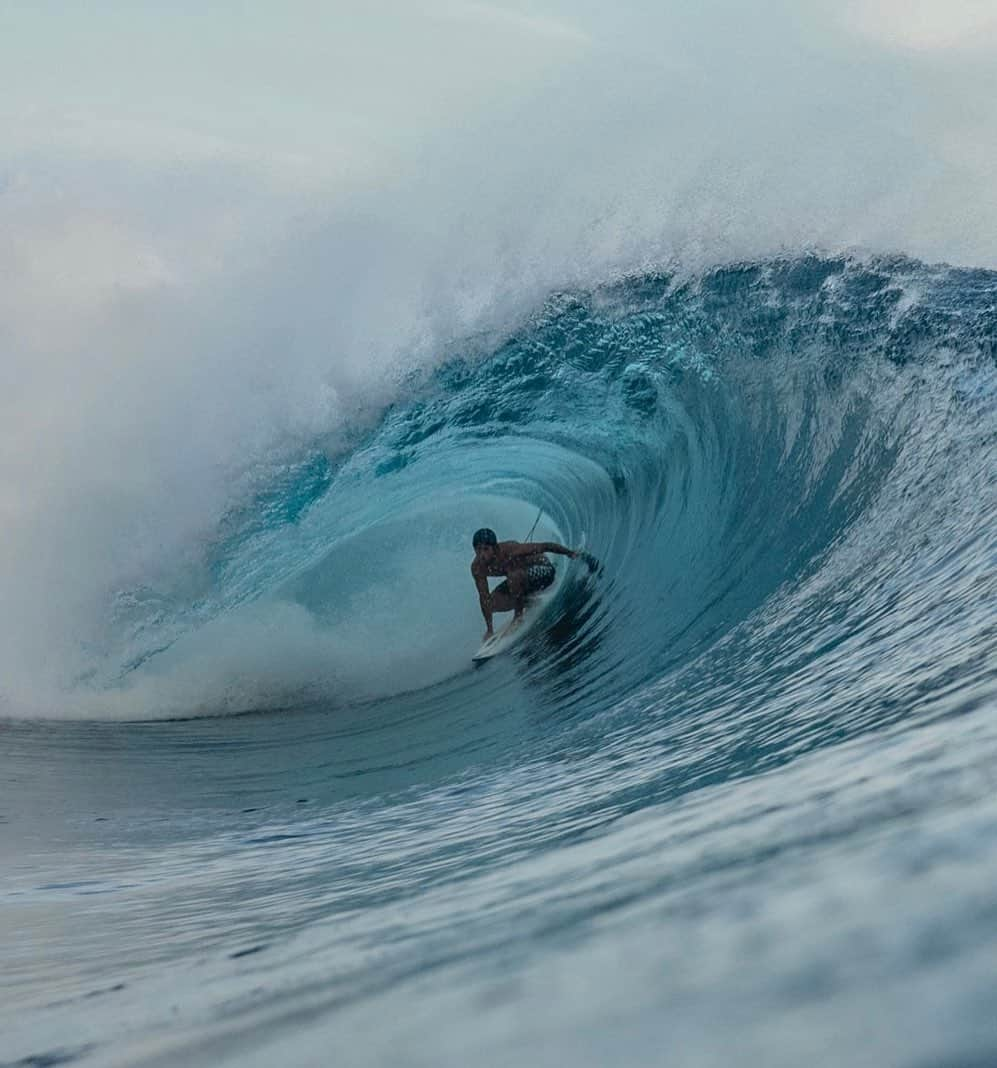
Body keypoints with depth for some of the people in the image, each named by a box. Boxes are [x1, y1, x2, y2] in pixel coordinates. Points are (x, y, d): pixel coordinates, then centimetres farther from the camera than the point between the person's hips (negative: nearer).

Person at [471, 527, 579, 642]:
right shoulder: (477, 567, -20)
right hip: (521, 579, 6)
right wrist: (489, 630, -8)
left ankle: (518, 614, -12)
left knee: (514, 576, -36)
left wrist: (570, 553, -16)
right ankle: (527, 601, 16)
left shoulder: (510, 550, -36)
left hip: (543, 570, -6)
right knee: (491, 603, -8)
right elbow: (484, 598, -12)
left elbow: (545, 546, -27)